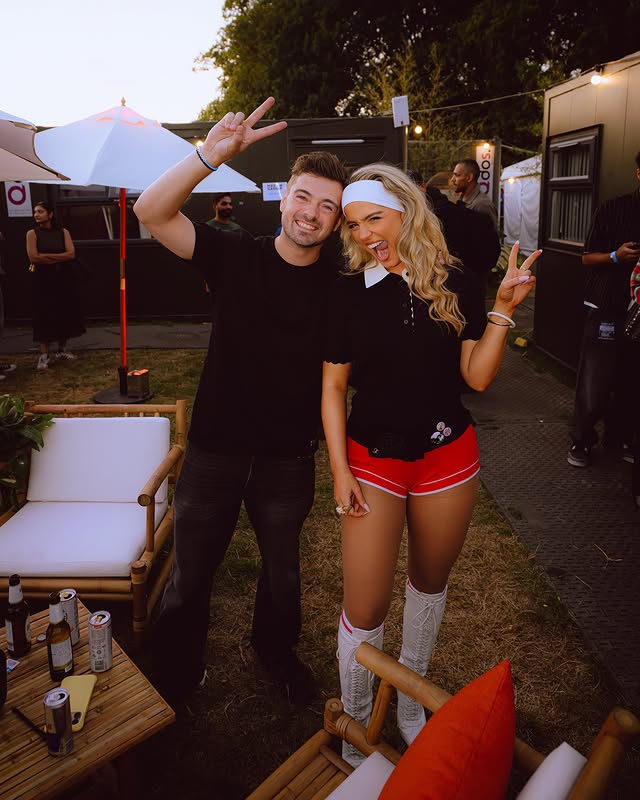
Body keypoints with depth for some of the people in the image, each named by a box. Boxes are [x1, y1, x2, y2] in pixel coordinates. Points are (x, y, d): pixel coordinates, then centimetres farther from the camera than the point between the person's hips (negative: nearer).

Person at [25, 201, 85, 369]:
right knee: (44, 316, -4)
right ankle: (44, 355, -3)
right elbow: (33, 257, -12)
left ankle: (62, 349, 22)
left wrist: (46, 256, -12)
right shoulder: (32, 234, 0)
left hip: (64, 278, 3)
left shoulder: (63, 232, 5)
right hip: (44, 279, -2)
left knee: (65, 314, 7)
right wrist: (59, 258, -9)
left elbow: (71, 254, -8)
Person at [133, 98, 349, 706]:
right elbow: (151, 212, -19)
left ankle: (276, 650, 52)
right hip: (215, 445, -1)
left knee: (282, 569, 22)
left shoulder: (339, 285, -6)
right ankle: (174, 677, 40)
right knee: (190, 574, 13)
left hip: (289, 456, 1)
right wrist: (211, 156, -32)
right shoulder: (236, 256, -9)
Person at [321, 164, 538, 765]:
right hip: (373, 458, -1)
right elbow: (333, 385, -2)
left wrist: (503, 310, -16)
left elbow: (478, 377, -4)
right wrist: (340, 470, -7)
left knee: (430, 583, 19)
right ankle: (356, 727, 28)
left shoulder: (456, 283, -4)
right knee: (364, 609, 1)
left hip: (448, 457, 2)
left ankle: (410, 701, 45)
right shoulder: (349, 292, -6)